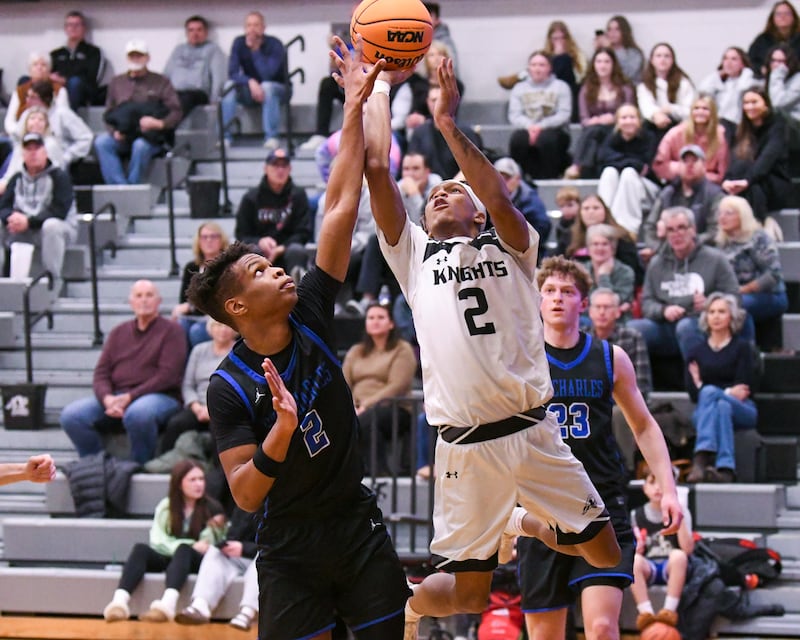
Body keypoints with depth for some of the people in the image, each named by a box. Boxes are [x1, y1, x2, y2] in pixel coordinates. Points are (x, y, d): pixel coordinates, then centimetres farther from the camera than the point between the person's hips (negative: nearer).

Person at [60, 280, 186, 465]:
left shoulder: (171, 330, 6)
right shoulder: (118, 333, 21)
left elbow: (168, 375, -7)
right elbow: (101, 373, 13)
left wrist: (129, 397, -15)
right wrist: (108, 398, -11)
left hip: (159, 396, -5)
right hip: (115, 397, 5)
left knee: (138, 413, -41)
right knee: (71, 415, -20)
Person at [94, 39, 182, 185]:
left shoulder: (161, 82, 12)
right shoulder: (117, 82, 21)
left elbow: (176, 112, 2)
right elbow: (109, 114, 17)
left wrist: (159, 123, -19)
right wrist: (115, 131, -6)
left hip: (151, 137, -3)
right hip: (122, 138, 3)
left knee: (140, 145, -38)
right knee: (101, 141, -29)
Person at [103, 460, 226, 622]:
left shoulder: (212, 508, 4)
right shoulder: (165, 507, 11)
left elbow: (208, 546, 4)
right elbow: (158, 541, 1)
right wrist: (191, 546, -13)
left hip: (197, 562, -3)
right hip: (168, 558, 3)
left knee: (183, 550, -36)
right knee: (140, 549, -26)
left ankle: (167, 603, -63)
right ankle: (120, 601, -50)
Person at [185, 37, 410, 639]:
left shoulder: (309, 317, -2)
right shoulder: (230, 387, -12)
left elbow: (341, 207, -4)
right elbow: (244, 494, -17)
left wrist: (356, 104, -7)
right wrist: (282, 432, -33)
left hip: (360, 523, 4)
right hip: (291, 546, -4)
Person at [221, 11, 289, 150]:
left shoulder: (274, 44, -19)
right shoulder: (239, 43, -9)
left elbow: (267, 75, -32)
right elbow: (232, 73, -16)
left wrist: (255, 49, -33)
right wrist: (250, 82, -34)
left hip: (278, 89, -3)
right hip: (250, 90, 3)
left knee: (267, 87, -37)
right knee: (229, 87, -25)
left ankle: (271, 138, -33)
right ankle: (225, 136, -27)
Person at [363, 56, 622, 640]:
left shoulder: (509, 246, 10)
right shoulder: (414, 254, 10)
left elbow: (500, 199, -13)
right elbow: (377, 167, 1)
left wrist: (448, 125, -16)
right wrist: (380, 87, 6)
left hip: (534, 432, 1)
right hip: (467, 444, -1)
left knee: (606, 554, 9)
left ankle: (531, 528, 38)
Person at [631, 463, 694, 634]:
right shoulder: (636, 516, 8)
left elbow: (688, 549, -9)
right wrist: (636, 549, -14)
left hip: (671, 569, -1)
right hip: (648, 569, 1)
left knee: (678, 555, -35)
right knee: (634, 560, -33)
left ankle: (670, 610, -34)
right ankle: (645, 612, -36)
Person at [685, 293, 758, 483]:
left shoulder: (742, 347, 6)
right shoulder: (696, 351, 13)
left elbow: (745, 387, -4)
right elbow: (693, 392, 4)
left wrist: (704, 389, -7)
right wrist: (729, 393, -9)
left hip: (741, 411, -1)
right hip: (704, 411, 1)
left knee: (709, 392, -33)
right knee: (722, 406, -34)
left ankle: (701, 460, -50)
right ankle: (726, 470, -53)